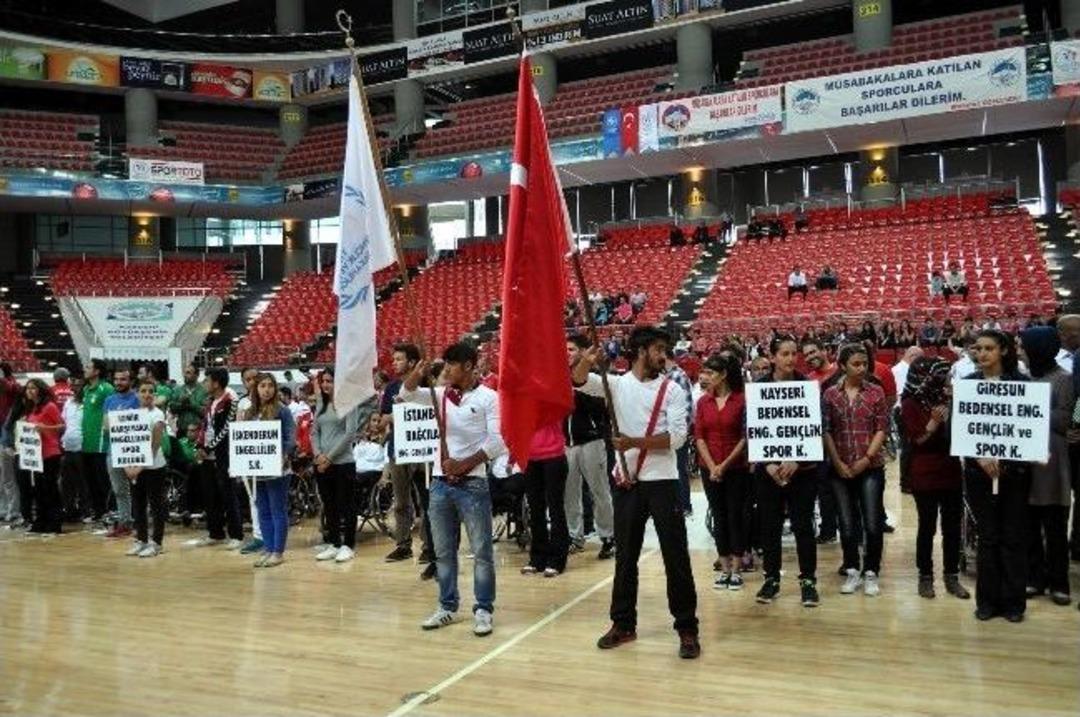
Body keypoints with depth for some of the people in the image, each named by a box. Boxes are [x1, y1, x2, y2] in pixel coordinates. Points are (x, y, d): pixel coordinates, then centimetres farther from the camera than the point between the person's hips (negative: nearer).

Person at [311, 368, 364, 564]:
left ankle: (348, 545, 8)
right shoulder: (320, 404, 12)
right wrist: (318, 454, -6)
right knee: (329, 505, 11)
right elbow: (314, 432, 11)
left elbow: (350, 433, -12)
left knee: (346, 505, 1)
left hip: (343, 462, -6)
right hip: (321, 464, 6)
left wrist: (330, 456, -13)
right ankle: (333, 544, 19)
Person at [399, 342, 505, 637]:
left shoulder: (488, 397, -5)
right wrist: (418, 373, -18)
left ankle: (484, 610, 9)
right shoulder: (441, 394, 10)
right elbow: (407, 394, 1)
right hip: (440, 482, 6)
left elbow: (498, 440, -11)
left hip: (472, 482, -6)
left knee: (481, 550, 0)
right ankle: (447, 607, 24)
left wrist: (464, 465, -14)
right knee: (443, 550, 13)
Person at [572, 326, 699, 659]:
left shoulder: (673, 390, 0)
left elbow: (677, 437, -11)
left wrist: (635, 442, -21)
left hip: (662, 482, -1)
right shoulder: (617, 384, 4)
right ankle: (623, 623, 25)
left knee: (676, 556, 1)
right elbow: (580, 381, -12)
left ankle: (687, 628, 13)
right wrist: (586, 362, -33)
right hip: (627, 482, 2)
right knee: (625, 555, 12)